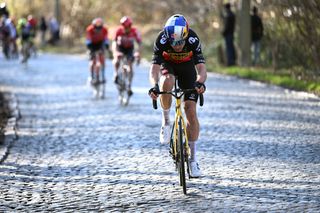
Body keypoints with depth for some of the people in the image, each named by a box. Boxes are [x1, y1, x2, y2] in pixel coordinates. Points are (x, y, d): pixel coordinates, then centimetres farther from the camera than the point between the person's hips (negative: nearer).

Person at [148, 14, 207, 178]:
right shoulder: (162, 40, -34)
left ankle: (193, 159, -1)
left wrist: (200, 83, -60)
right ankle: (166, 121, -12)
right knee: (166, 83, -38)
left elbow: (201, 68, -39)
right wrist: (154, 86, -57)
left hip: (187, 67, 0)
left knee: (191, 111, -9)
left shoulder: (193, 40, -34)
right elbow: (154, 68, -38)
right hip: (167, 65, 0)